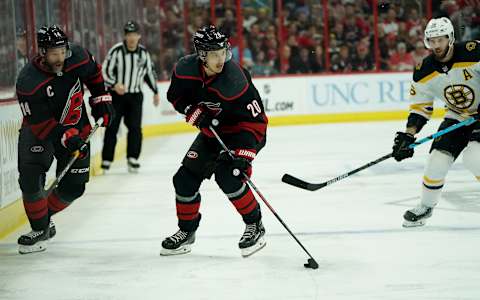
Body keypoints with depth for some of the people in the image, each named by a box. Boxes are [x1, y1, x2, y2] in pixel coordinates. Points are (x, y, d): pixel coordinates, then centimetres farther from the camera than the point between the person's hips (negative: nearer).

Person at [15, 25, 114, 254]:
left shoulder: (78, 57, -17)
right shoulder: (28, 82, -28)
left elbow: (94, 73, 8)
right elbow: (40, 123, -27)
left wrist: (101, 100, 6)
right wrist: (66, 138, -37)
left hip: (76, 128, 3)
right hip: (39, 132, -3)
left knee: (73, 187, 0)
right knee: (31, 179, -18)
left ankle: (45, 216, 25)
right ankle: (40, 229, 1)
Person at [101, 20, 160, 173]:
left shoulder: (143, 52, 3)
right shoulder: (116, 51, -11)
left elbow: (150, 72, 16)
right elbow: (105, 71, -11)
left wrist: (155, 92, 20)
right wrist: (114, 84, -28)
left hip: (135, 95, 3)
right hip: (116, 95, -3)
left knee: (135, 128, -4)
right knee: (112, 128, -2)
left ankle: (132, 159, 2)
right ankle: (106, 161, 2)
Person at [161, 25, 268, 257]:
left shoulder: (235, 81, -33)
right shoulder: (186, 69, -19)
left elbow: (255, 121, -29)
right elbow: (176, 96, 1)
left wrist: (244, 154, -37)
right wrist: (195, 112, -17)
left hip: (240, 132, -6)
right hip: (211, 131, 6)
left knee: (226, 175, -26)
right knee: (185, 178, 3)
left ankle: (255, 225, -7)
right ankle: (186, 231, 25)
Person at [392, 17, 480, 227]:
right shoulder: (424, 72, -9)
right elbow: (420, 107, -1)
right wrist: (408, 135, -12)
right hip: (456, 117, 5)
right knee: (437, 161, -5)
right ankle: (425, 207, 18)